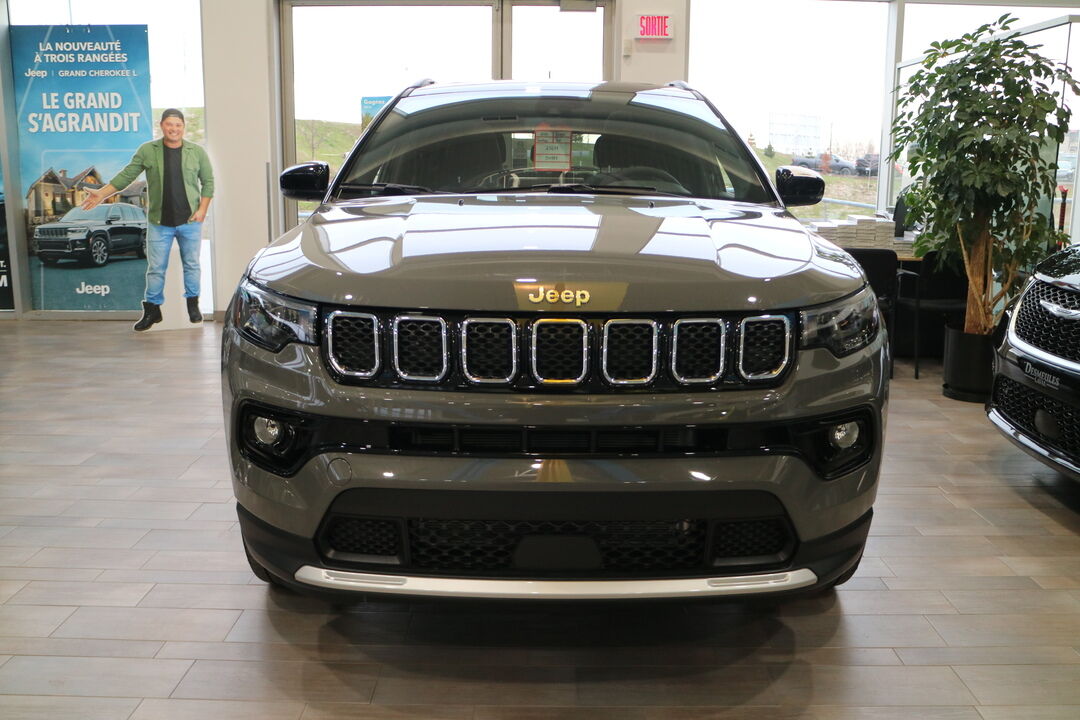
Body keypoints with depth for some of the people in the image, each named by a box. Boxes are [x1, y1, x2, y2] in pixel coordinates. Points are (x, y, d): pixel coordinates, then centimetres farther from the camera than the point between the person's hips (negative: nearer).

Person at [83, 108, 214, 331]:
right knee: (156, 268, 4)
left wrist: (202, 209, -4)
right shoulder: (147, 151, 1)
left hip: (190, 221, 0)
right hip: (159, 222, 0)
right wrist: (101, 194, -2)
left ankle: (193, 304, 25)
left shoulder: (197, 152, 1)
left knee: (191, 264, 10)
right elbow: (126, 175, 4)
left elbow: (208, 182, 6)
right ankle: (152, 310, 15)